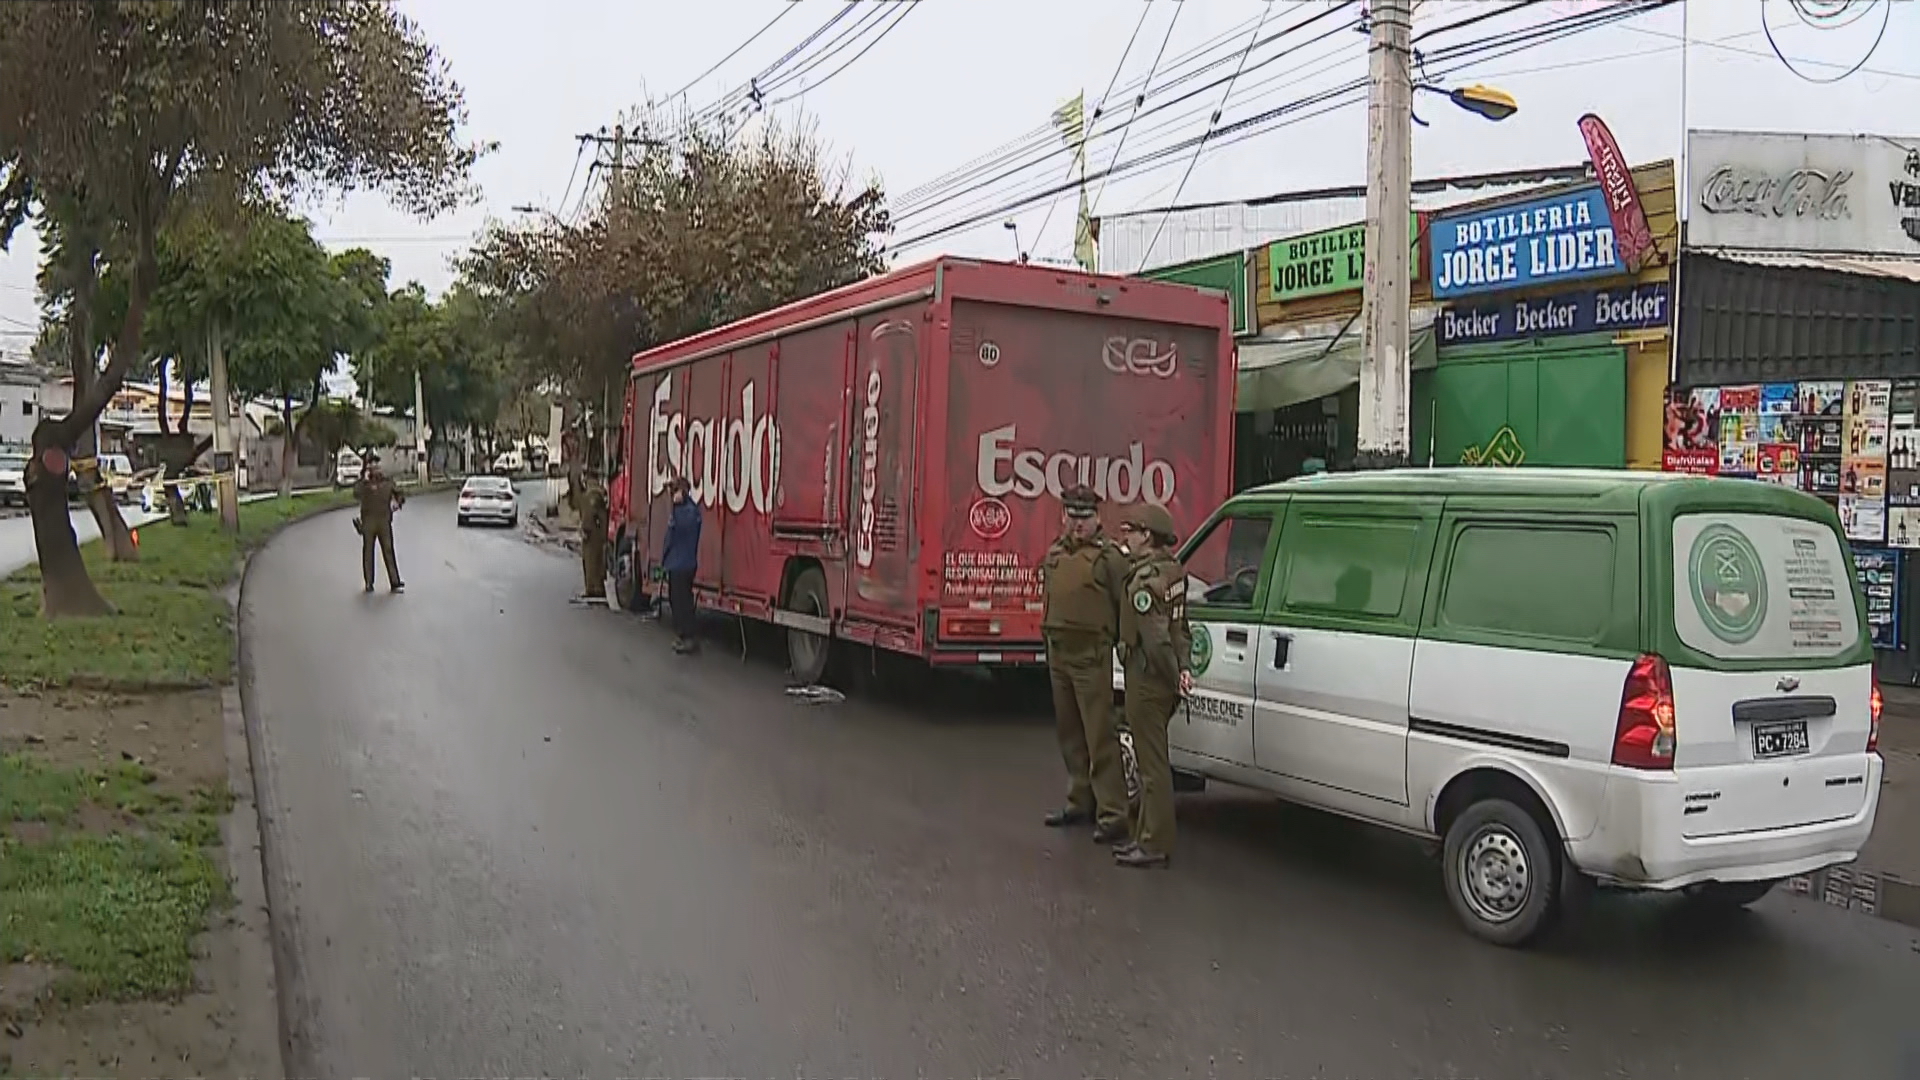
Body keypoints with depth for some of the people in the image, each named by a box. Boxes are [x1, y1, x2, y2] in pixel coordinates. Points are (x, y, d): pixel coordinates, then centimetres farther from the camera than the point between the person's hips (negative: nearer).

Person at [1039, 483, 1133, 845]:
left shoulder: (1108, 556, -8)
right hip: (1058, 652, 8)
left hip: (1091, 656, -8)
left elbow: (1127, 605, -9)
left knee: (1100, 736, -9)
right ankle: (1080, 802, 26)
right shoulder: (1054, 554, 14)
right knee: (1069, 733, 15)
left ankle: (1112, 813, -7)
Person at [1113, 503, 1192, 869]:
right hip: (1163, 679, 10)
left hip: (1147, 679, -10)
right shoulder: (1174, 570, 9)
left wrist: (1175, 676, -14)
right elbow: (1180, 628, 13)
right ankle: (1147, 835, 27)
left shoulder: (1145, 580, -20)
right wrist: (1183, 667, 9)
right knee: (1151, 759, 18)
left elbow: (1156, 639, -23)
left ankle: (1155, 845, 5)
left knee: (1152, 762, -2)